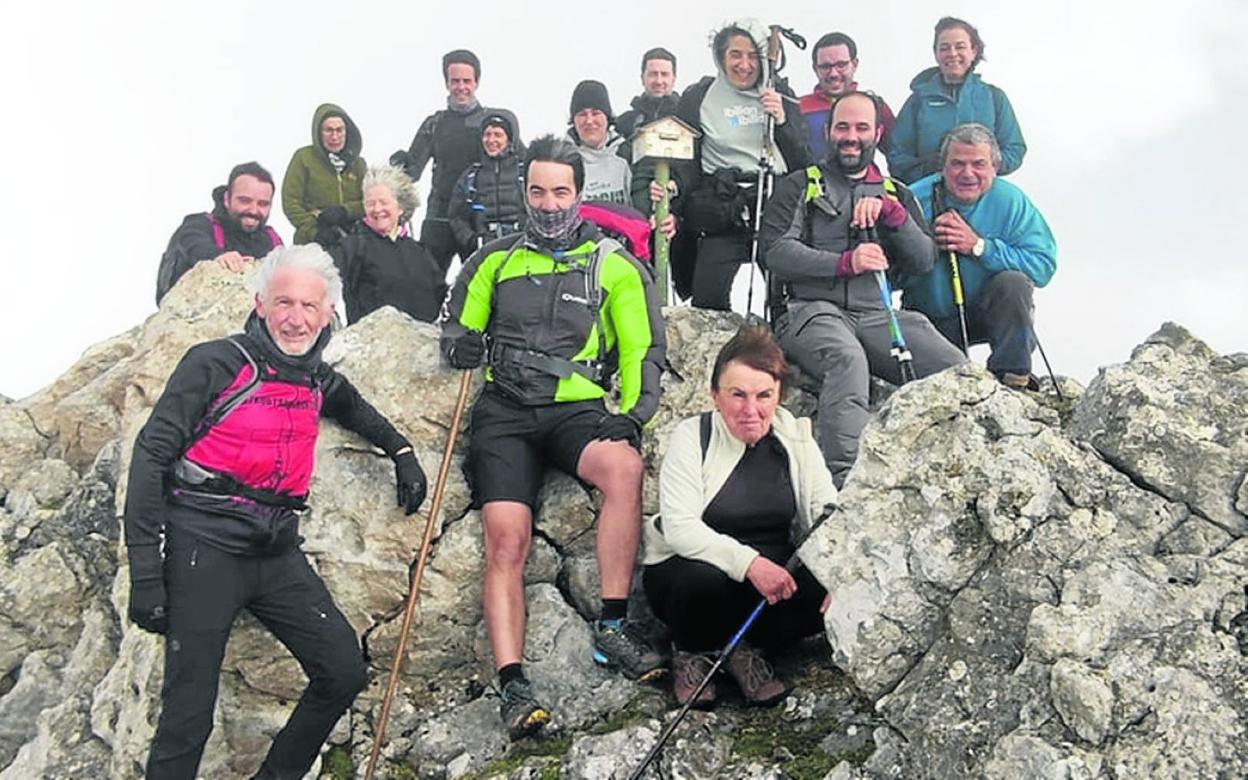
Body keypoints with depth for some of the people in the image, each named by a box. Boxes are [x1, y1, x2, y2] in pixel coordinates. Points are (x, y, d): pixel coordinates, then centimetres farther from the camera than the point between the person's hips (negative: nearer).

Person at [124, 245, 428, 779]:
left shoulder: (318, 379, 12)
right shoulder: (215, 364, -7)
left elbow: (353, 409, 38)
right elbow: (152, 456, -10)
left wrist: (400, 450, 26)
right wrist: (145, 570, -15)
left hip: (277, 554, 6)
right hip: (205, 549, -6)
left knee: (345, 673, 2)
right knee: (189, 715, -5)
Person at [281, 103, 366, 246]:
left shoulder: (357, 163, 14)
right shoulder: (304, 158, 4)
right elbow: (290, 202, -2)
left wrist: (343, 211, -13)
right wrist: (314, 231, -14)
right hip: (311, 245, -2)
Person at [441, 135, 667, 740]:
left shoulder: (615, 266, 13)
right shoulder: (495, 261, 18)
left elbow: (644, 351, 9)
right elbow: (458, 332, 25)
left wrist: (632, 415, -5)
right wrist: (466, 348, 2)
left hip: (577, 408, -1)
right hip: (506, 411, 1)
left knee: (624, 466, -35)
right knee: (506, 539, -19)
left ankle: (613, 627, -25)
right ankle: (512, 686, -20)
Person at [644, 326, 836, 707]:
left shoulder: (796, 438, 2)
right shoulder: (692, 437, -9)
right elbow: (679, 528, -20)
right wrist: (747, 561, -33)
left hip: (771, 571, 3)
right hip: (682, 571, -3)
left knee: (831, 593, -24)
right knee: (703, 579, -37)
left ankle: (749, 650, 4)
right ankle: (691, 656, -2)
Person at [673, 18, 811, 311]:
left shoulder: (780, 93, 13)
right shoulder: (699, 98, 7)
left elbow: (803, 163, 9)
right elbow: (687, 164, 6)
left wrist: (782, 122, -7)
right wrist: (674, 186, -17)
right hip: (722, 213, -2)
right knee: (708, 298, -18)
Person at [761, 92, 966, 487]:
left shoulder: (896, 194, 25)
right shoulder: (798, 187, 15)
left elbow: (925, 261, 12)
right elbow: (778, 252, -2)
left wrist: (891, 213, -3)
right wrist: (845, 262, -15)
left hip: (878, 314, 4)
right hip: (811, 308, -4)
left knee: (953, 366, -24)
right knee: (848, 358, -39)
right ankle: (844, 479, -46)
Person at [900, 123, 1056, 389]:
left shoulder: (1011, 201, -8)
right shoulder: (917, 199, -10)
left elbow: (1043, 266, -19)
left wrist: (979, 246, -25)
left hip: (987, 313, 1)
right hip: (930, 321, -1)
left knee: (1013, 282, -30)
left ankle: (1013, 379, -15)